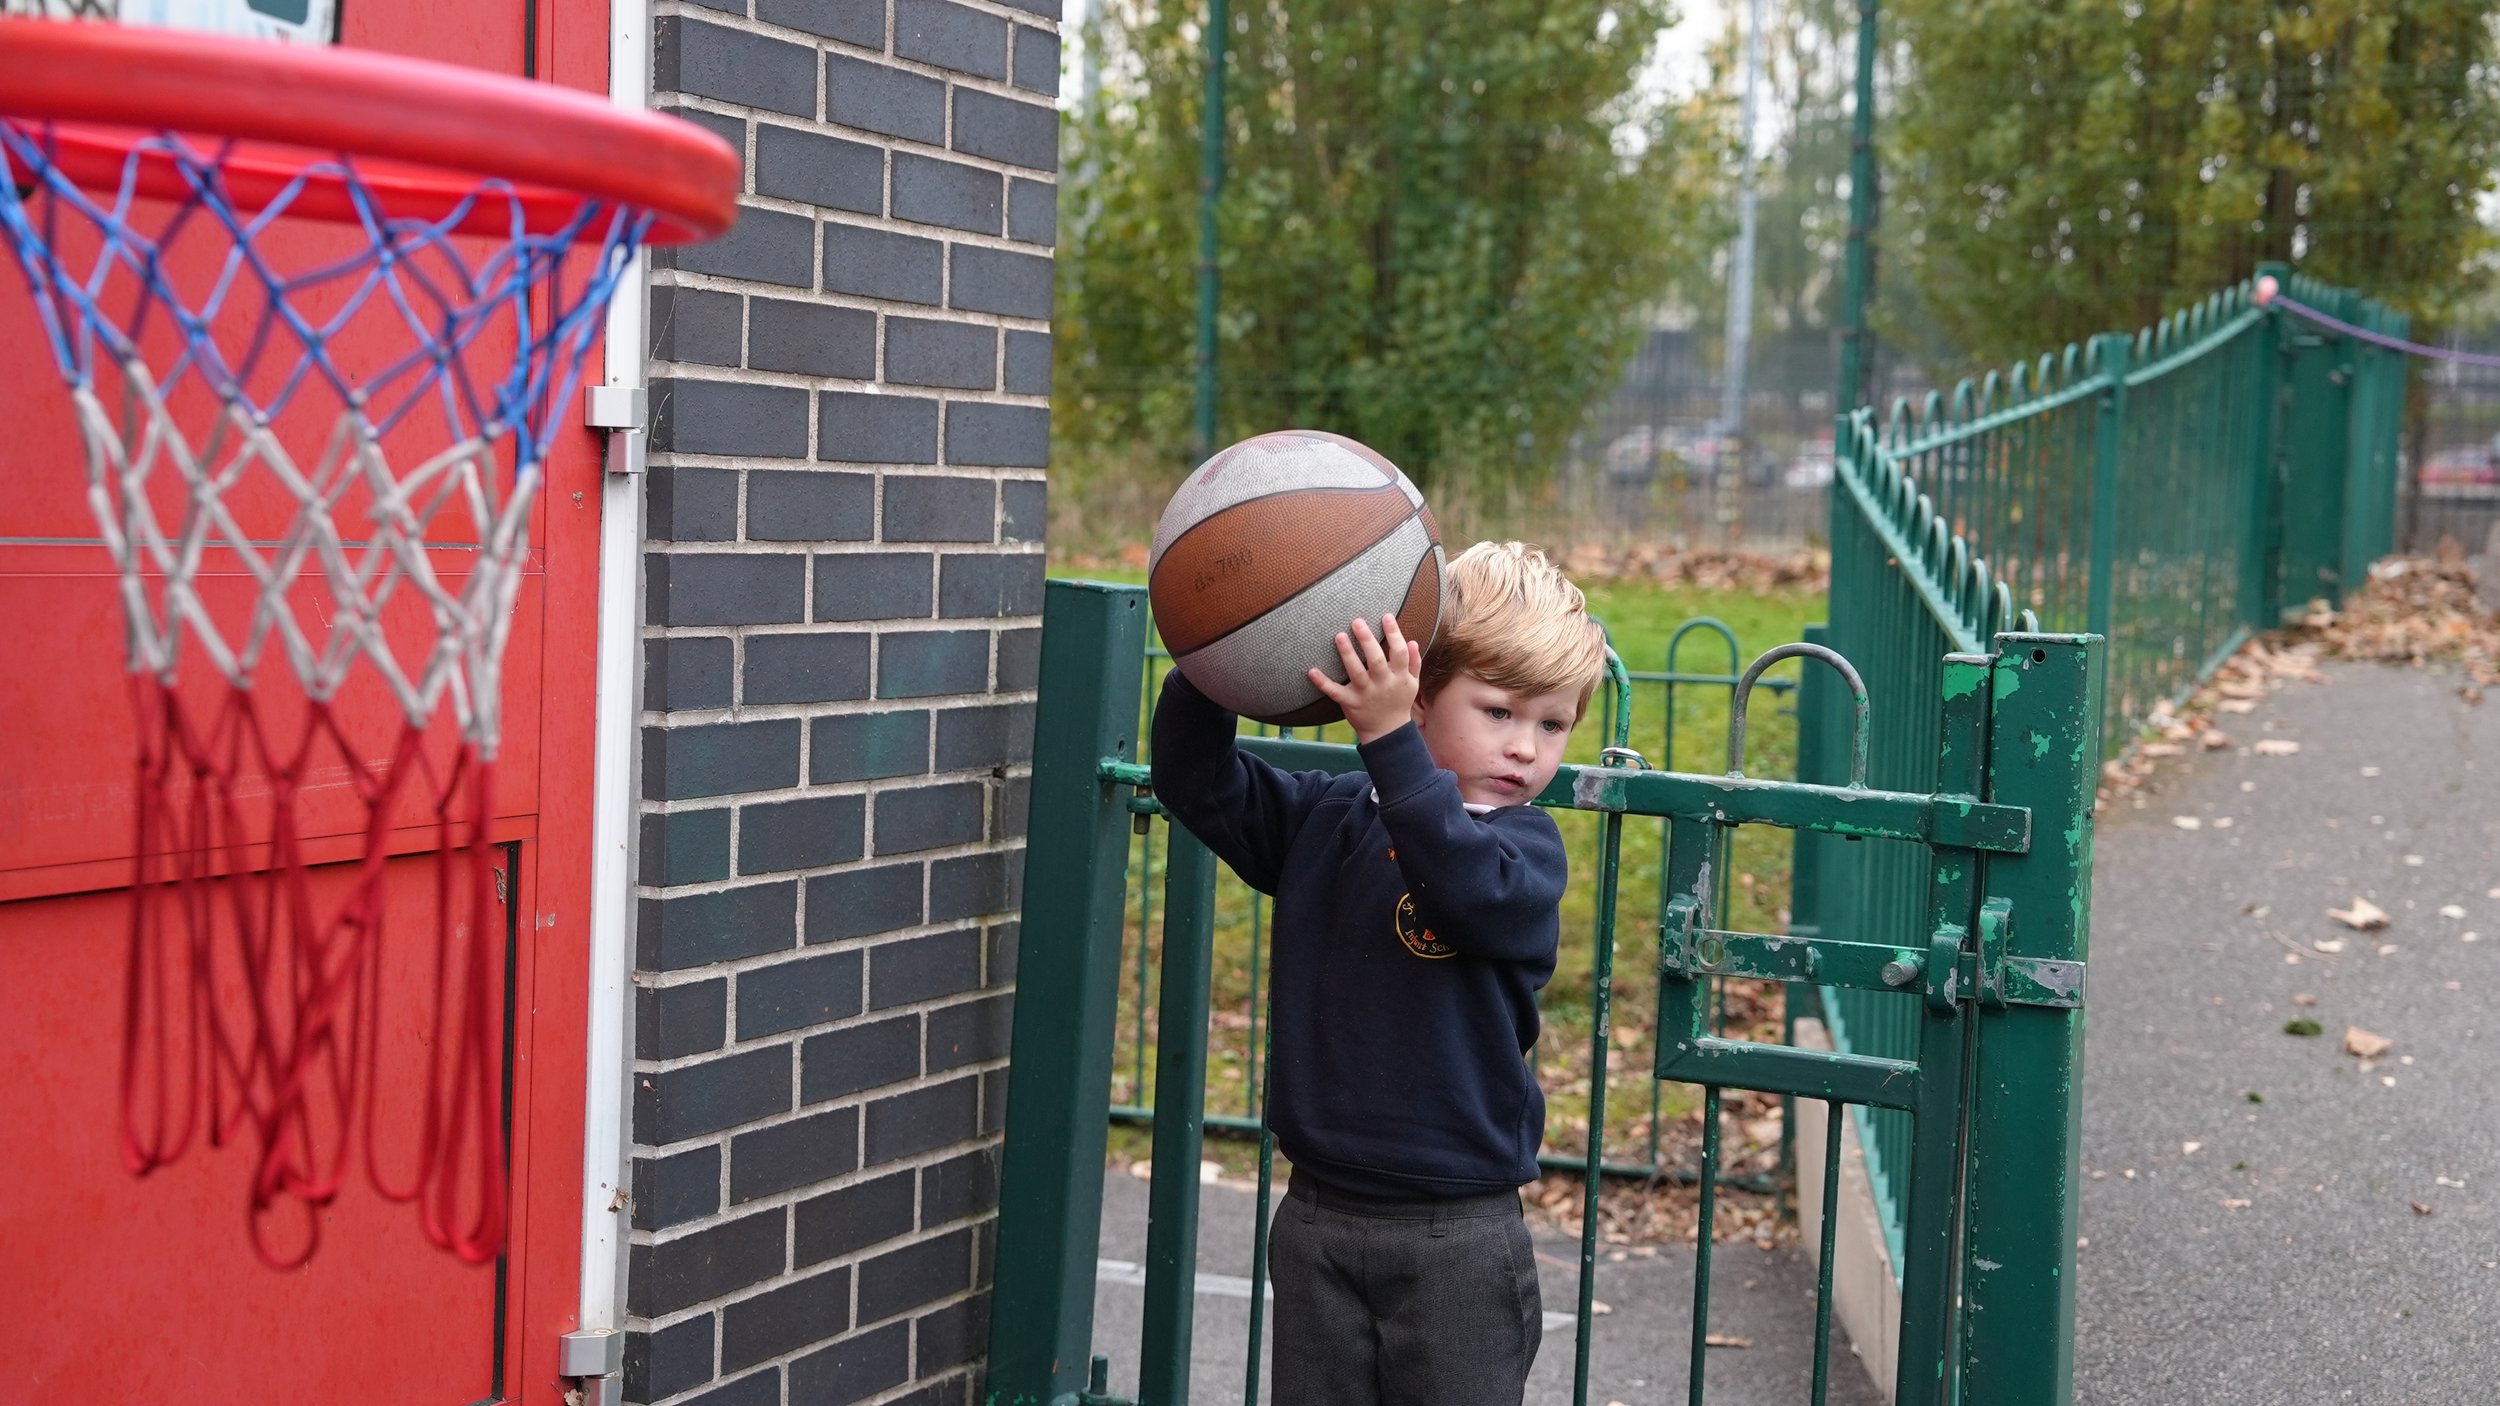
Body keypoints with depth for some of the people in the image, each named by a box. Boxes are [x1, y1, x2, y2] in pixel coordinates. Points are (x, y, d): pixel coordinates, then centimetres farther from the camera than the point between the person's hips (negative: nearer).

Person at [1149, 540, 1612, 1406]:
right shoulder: (1326, 817, 5)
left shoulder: (1527, 845, -8)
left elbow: (1473, 888, -30)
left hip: (1456, 1237, -4)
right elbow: (1196, 783, 3)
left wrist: (1388, 738, -39)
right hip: (1318, 1215, 4)